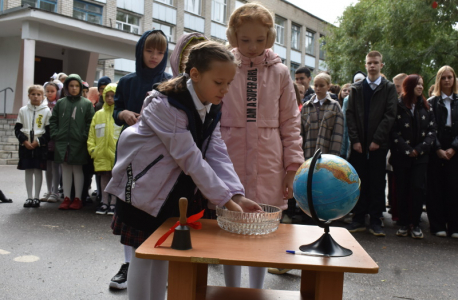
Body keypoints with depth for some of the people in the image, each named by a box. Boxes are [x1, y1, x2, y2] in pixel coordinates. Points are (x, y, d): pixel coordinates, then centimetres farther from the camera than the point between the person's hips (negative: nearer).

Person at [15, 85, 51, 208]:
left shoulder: (46, 111, 0)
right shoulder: (23, 110, 8)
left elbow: (49, 131, -2)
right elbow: (17, 128, 6)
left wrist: (38, 141, -12)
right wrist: (24, 141, -9)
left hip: (40, 146, -2)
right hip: (25, 145, 2)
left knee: (38, 170, 0)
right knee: (28, 171, 6)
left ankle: (36, 197, 9)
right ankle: (29, 197, 14)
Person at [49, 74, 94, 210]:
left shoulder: (86, 103, 2)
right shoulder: (60, 103, 10)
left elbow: (90, 122, -3)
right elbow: (53, 120, 10)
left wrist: (84, 137, -10)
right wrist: (55, 135, 0)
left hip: (78, 143, -3)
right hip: (62, 142, 3)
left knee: (77, 169, 3)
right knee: (65, 169, 8)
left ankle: (77, 198, 11)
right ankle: (66, 198, 15)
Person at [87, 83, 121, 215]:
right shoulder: (99, 114, 11)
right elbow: (92, 133, 12)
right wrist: (91, 148, 4)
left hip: (117, 152, -4)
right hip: (101, 152, 4)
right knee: (104, 176, 11)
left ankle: (113, 203, 14)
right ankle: (104, 203, 21)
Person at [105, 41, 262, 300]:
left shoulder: (213, 109, -2)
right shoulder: (165, 105, -27)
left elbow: (217, 153, -10)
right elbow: (190, 159, -29)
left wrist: (237, 194, -23)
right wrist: (225, 198, -28)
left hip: (176, 189, 7)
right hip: (144, 187, -7)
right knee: (145, 254, 0)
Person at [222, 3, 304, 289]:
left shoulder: (280, 72, 4)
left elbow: (290, 123, 6)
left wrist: (293, 167, 1)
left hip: (269, 168, 1)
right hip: (229, 164, -1)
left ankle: (257, 292, 31)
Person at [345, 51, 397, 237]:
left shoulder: (389, 88, 7)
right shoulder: (356, 89, 11)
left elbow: (390, 115, -3)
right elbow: (350, 115, 5)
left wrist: (377, 139, -11)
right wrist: (355, 140, -6)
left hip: (378, 144, -1)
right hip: (358, 144, 1)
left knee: (377, 183, 2)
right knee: (359, 182, 4)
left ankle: (375, 221, 10)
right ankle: (359, 219, 12)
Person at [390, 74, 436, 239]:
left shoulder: (426, 106, 10)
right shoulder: (398, 106, 0)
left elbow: (432, 130, 4)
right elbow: (394, 132, -4)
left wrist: (420, 149, -9)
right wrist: (407, 150, -11)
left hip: (420, 156, 2)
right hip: (400, 156, -2)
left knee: (418, 188, -4)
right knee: (402, 189, 2)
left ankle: (415, 223, 6)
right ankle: (403, 223, 11)